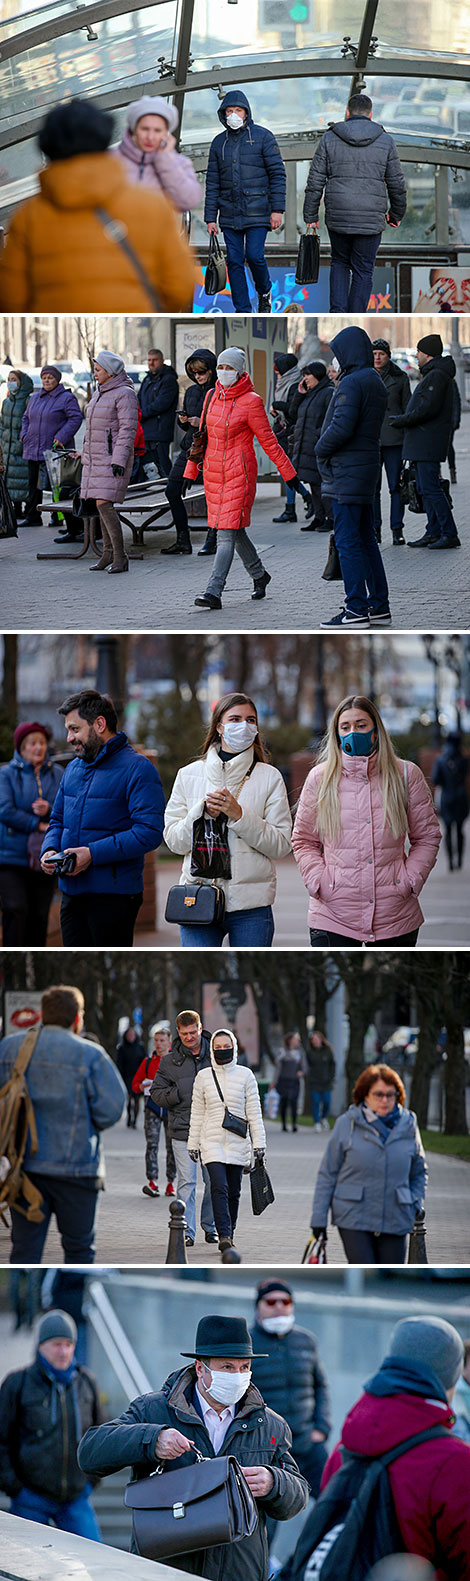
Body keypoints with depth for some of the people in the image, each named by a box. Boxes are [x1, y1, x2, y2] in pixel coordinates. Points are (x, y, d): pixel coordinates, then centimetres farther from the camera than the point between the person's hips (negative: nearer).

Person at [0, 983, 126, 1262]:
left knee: (25, 1247, 5)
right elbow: (111, 1108, -10)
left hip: (24, 1165, 3)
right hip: (76, 1165, -3)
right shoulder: (90, 1055, -8)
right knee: (79, 1247, 11)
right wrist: (85, 1127, 8)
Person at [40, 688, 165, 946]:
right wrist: (50, 850, 1)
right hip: (72, 893, 8)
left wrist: (93, 854, -21)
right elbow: (58, 820, 24)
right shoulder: (73, 769, 17)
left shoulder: (137, 768, -9)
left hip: (114, 895, -8)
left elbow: (150, 833, -18)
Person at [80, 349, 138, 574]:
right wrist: (86, 455, 23)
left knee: (104, 504, -16)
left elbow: (127, 429, -16)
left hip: (113, 458, -9)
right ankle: (108, 554, 15)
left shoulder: (124, 394, -11)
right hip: (95, 458, 9)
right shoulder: (100, 393, 17)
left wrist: (119, 461, -22)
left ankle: (120, 557, -12)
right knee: (101, 505, 7)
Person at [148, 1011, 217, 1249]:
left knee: (213, 1180, 5)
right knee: (186, 1182, -5)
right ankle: (186, 1230, 1)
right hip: (182, 1130, -1)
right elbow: (156, 1093, 6)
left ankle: (210, 1226, 20)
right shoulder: (170, 1061, 4)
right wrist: (180, 1095, -10)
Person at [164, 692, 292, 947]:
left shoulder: (269, 777, 5)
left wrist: (239, 815, -14)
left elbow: (281, 845, -2)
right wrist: (202, 813, -10)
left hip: (251, 905, 0)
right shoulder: (189, 775, 10)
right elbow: (174, 840, 7)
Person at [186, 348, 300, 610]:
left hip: (239, 473, -6)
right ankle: (259, 575, 37)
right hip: (213, 471, 7)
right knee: (235, 531, 15)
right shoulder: (212, 397, 7)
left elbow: (268, 441, -5)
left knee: (227, 533, -12)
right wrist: (190, 472, 15)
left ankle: (214, 592, -18)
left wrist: (289, 473, -2)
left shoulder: (251, 401, -10)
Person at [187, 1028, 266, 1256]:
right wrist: (193, 1144, 9)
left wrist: (259, 1143, 1)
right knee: (219, 1188, -16)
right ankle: (224, 1236, -21)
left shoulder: (245, 1075, 3)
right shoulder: (203, 1076, 5)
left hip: (237, 1142, 1)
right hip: (212, 1141, -1)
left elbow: (254, 1112, 5)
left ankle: (229, 1234, 20)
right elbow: (197, 1113, 10)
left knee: (233, 1192, 5)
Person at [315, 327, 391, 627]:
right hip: (368, 468, 9)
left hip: (346, 473, -9)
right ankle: (379, 607, 13)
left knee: (348, 540, -8)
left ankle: (356, 609, -9)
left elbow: (342, 427, -23)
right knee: (366, 539, 12)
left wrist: (320, 449, -6)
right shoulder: (377, 384, 15)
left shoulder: (352, 383, -15)